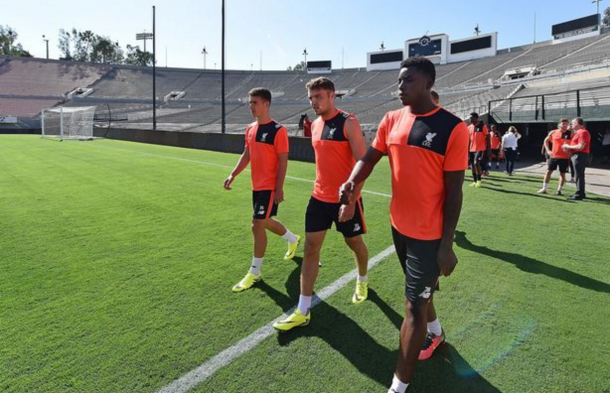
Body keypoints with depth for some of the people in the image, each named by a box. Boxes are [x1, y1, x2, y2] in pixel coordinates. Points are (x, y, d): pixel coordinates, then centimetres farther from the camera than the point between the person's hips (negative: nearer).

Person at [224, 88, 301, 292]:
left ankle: (254, 272, 6)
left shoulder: (278, 130, -14)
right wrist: (233, 175, 4)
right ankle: (293, 239, 47)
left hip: (270, 187, -8)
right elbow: (246, 155, 15)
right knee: (266, 222, 20)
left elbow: (283, 161, -15)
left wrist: (279, 188, -18)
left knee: (257, 225, -7)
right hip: (257, 186, 8)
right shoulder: (250, 129, 9)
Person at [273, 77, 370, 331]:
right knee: (311, 247, 1)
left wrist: (351, 200, -23)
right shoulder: (315, 125, 9)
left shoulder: (349, 123, -13)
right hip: (319, 198, 6)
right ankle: (303, 311, 6)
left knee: (354, 242, 14)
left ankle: (362, 281, 45)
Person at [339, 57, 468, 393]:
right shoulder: (391, 120, 3)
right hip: (399, 225, 6)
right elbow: (370, 156, 4)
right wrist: (352, 181, -19)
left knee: (414, 305, 2)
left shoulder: (452, 127, -15)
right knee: (420, 289, 26)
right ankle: (435, 332, 55)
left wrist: (447, 244, -13)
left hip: (429, 234, -6)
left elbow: (454, 190, -14)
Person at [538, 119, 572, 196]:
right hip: (553, 156, 2)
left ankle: (559, 190, 10)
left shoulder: (570, 133, -2)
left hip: (564, 157, -2)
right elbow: (546, 140, 18)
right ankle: (544, 188, 11)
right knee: (549, 171, 4)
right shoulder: (553, 133, 4)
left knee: (562, 173, 3)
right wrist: (548, 150, 8)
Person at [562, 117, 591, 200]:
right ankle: (581, 193, 24)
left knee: (579, 175, -8)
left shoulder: (583, 132, -15)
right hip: (578, 156, 11)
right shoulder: (578, 132, 18)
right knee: (579, 175, 16)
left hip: (580, 156, -11)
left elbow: (580, 147, -22)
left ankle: (579, 195, -6)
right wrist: (569, 149, 9)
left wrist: (568, 147, -11)